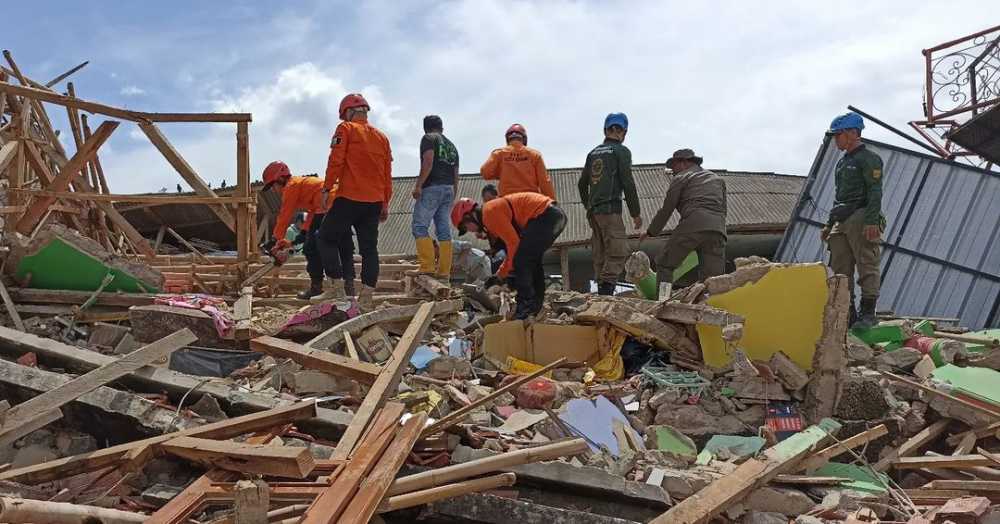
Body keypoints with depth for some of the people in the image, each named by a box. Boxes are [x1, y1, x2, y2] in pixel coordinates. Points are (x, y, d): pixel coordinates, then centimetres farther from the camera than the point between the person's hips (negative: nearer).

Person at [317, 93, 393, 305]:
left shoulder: (346, 129, 0)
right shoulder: (382, 137, 16)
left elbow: (336, 161, -10)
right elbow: (387, 174, 16)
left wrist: (327, 188, -4)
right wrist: (385, 203, 20)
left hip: (349, 198, -5)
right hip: (375, 201, 6)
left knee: (327, 238, 7)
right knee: (369, 247, 7)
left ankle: (338, 286, 0)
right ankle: (367, 294, 3)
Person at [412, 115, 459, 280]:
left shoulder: (428, 138, 3)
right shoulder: (452, 145, 24)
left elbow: (428, 162, -14)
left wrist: (418, 185, -16)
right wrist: (453, 197, 23)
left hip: (432, 187, -7)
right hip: (449, 189, 7)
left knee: (419, 226, -6)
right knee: (444, 231, 5)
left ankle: (427, 266, -15)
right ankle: (444, 272, 3)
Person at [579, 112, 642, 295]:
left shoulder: (593, 152, 17)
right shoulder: (621, 151, -2)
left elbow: (582, 183, 21)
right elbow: (628, 184, -7)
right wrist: (635, 213, -2)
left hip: (593, 210, 7)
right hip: (610, 209, -7)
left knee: (600, 254, 10)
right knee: (618, 252, -9)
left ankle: (601, 291, 9)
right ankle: (606, 290, -22)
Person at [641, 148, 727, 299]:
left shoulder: (681, 178, 14)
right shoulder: (717, 179, 32)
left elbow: (666, 209, 12)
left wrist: (650, 232, 22)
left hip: (693, 224, -5)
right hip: (718, 229, 5)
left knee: (664, 264, 4)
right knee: (714, 278, 1)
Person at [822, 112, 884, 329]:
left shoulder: (868, 158, -4)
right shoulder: (842, 162, 23)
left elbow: (875, 192, -14)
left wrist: (872, 221, -24)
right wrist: (829, 224, 24)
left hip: (861, 220, -9)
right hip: (842, 222, 9)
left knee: (867, 266, -7)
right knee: (841, 269, 6)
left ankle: (868, 313, -6)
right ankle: (848, 312, 10)